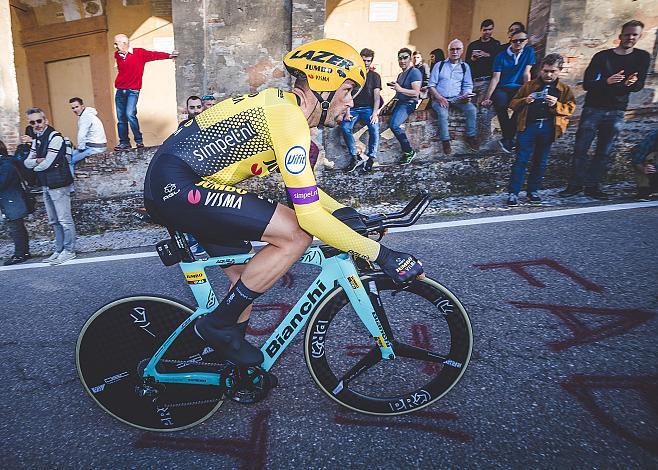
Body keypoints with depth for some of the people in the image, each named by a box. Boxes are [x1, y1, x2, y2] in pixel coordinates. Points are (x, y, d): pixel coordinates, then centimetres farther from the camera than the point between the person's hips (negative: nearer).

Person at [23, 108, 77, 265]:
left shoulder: (55, 137, -12)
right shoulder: (36, 140, 15)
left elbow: (47, 164, -17)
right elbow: (27, 162, 12)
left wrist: (35, 166, 2)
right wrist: (37, 161, -9)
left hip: (58, 185, -9)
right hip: (46, 185, 9)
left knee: (64, 220, -3)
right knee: (54, 221, 14)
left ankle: (69, 251, 4)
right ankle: (59, 250, 22)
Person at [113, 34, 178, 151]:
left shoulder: (139, 53, -3)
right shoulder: (117, 55, 10)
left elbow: (154, 55, -8)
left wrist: (169, 55, -14)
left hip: (133, 91, -5)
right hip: (120, 91, 5)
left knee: (130, 114, -19)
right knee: (121, 118, 4)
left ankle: (139, 140, -4)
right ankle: (124, 143, 12)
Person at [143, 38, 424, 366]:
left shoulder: (281, 106, 12)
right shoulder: (289, 117, -19)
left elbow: (303, 184, 20)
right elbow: (309, 215, -24)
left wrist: (344, 211, 7)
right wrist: (379, 254, -18)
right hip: (176, 187, -10)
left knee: (249, 276, 16)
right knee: (296, 234, -18)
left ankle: (229, 345, 36)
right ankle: (218, 325, -3)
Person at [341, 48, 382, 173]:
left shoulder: (375, 76, 7)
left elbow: (376, 96, -2)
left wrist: (374, 113, -17)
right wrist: (347, 112, -10)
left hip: (369, 108, -1)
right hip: (354, 108, 1)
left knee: (374, 128, -30)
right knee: (345, 127, -27)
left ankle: (370, 158, -17)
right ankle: (355, 157, -19)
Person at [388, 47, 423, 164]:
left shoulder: (415, 72, -7)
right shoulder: (400, 74, 22)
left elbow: (416, 92, -18)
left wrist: (400, 89, -28)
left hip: (408, 103, -10)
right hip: (398, 102, 10)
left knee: (394, 125, -30)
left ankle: (409, 152, -18)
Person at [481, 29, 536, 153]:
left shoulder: (529, 52, 10)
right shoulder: (501, 56, 5)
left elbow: (526, 73, 3)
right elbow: (496, 78, -2)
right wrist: (487, 97, -12)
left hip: (519, 88, 1)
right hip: (502, 89, -1)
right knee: (500, 104, -35)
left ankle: (507, 139, -18)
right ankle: (509, 138, -19)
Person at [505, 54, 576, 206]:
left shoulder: (564, 89, 13)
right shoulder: (529, 86, 10)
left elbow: (570, 108, 5)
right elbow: (513, 103, 8)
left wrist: (556, 105, -13)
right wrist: (524, 101, -12)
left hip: (548, 128, 2)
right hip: (529, 125, -2)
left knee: (540, 161, 9)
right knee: (521, 160, -7)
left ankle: (533, 191, 19)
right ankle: (513, 193, -5)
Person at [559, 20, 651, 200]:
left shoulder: (642, 57, 8)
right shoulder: (602, 56, 1)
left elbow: (639, 85, 3)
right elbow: (587, 84, -7)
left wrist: (630, 84, -19)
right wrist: (607, 82, -25)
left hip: (616, 112, 2)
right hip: (593, 109, -2)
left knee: (604, 152, 2)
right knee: (580, 148, -6)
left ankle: (592, 186, 9)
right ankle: (575, 184, 2)